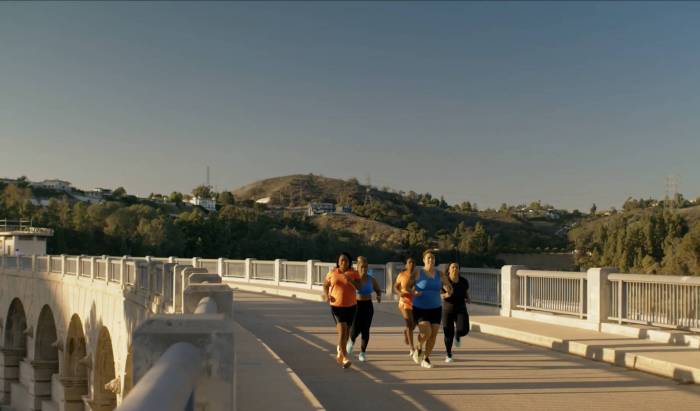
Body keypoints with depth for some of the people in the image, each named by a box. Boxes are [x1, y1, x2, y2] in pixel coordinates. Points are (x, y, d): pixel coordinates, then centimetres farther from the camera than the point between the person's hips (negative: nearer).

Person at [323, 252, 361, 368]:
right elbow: (325, 284, 13)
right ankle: (345, 357, -17)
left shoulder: (354, 273, -3)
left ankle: (340, 349, 43)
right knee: (342, 329, -17)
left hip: (350, 305, 2)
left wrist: (350, 280, -30)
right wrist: (326, 295, -4)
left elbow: (359, 286, -14)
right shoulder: (332, 273, -2)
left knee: (347, 330, 15)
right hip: (336, 305, -2)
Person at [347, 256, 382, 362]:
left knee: (365, 330, -1)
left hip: (368, 306, 2)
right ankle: (351, 341, 27)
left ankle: (362, 353, 13)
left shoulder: (371, 279, 1)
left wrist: (379, 297, -6)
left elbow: (378, 290, 14)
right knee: (355, 329, -9)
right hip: (356, 305, -2)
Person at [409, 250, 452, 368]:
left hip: (435, 309, 4)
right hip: (420, 309, -3)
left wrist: (448, 289, -19)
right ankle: (419, 349, 13)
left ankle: (426, 360, 17)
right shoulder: (417, 273, -6)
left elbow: (450, 290, 5)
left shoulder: (440, 274, 2)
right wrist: (413, 293, -21)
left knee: (433, 335, 0)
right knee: (426, 333, -20)